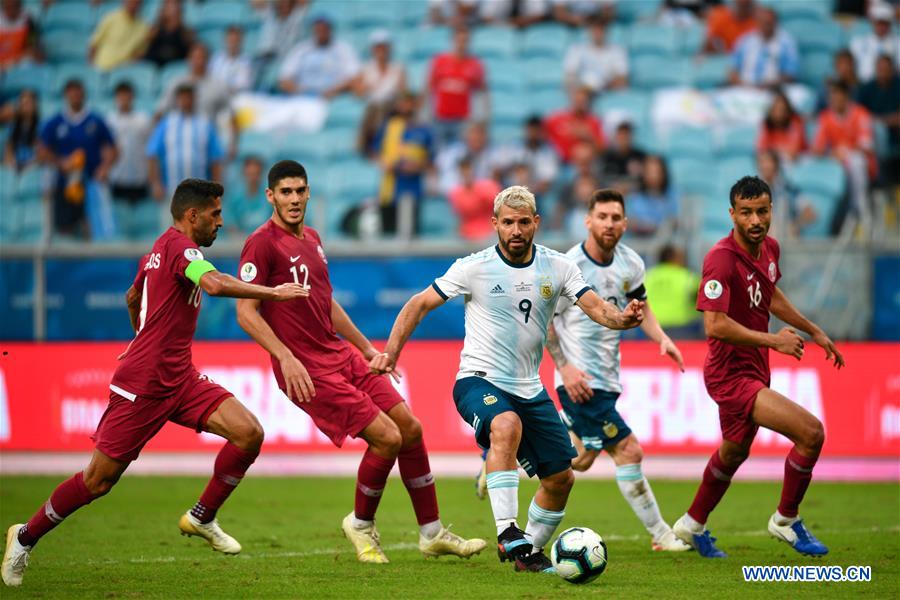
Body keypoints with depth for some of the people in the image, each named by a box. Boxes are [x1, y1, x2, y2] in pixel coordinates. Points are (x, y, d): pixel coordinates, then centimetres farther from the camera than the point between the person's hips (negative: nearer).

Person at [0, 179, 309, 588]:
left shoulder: (159, 251, 15)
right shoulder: (179, 244, -13)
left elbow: (133, 298, 34)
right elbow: (215, 284, -33)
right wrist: (273, 292, -25)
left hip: (178, 377, 9)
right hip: (141, 385, -9)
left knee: (249, 433, -9)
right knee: (98, 480, -1)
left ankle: (202, 518, 7)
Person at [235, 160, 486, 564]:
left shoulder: (312, 239, 16)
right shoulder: (262, 244, -11)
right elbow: (246, 312, -16)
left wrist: (367, 348, 25)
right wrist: (286, 358, -24)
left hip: (343, 356, 9)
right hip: (308, 371, -9)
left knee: (410, 428, 5)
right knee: (387, 437, -15)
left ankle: (432, 534, 16)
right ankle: (361, 524, 9)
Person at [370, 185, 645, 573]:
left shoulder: (557, 267, 0)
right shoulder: (475, 268, -9)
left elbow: (595, 307, -9)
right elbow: (420, 304, -3)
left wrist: (622, 318, -31)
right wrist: (390, 353, -12)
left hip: (529, 389, 5)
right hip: (479, 381, -5)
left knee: (561, 478, 7)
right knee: (507, 425, -38)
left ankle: (529, 551, 30)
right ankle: (507, 533, -40)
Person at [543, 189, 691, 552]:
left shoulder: (630, 264, 3)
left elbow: (639, 304, 20)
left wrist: (661, 338, 2)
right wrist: (564, 366, -17)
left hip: (608, 378, 8)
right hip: (581, 379, -8)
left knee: (580, 460, 16)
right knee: (628, 451, -9)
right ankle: (659, 535, 0)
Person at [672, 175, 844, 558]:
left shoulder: (770, 248, 2)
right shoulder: (722, 258, -25)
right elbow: (715, 326, -31)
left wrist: (813, 331, 25)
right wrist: (774, 341, -26)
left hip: (753, 370, 10)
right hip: (731, 374, -10)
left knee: (735, 451, 28)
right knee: (811, 432, -19)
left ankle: (693, 526, 49)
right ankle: (786, 520, 2)